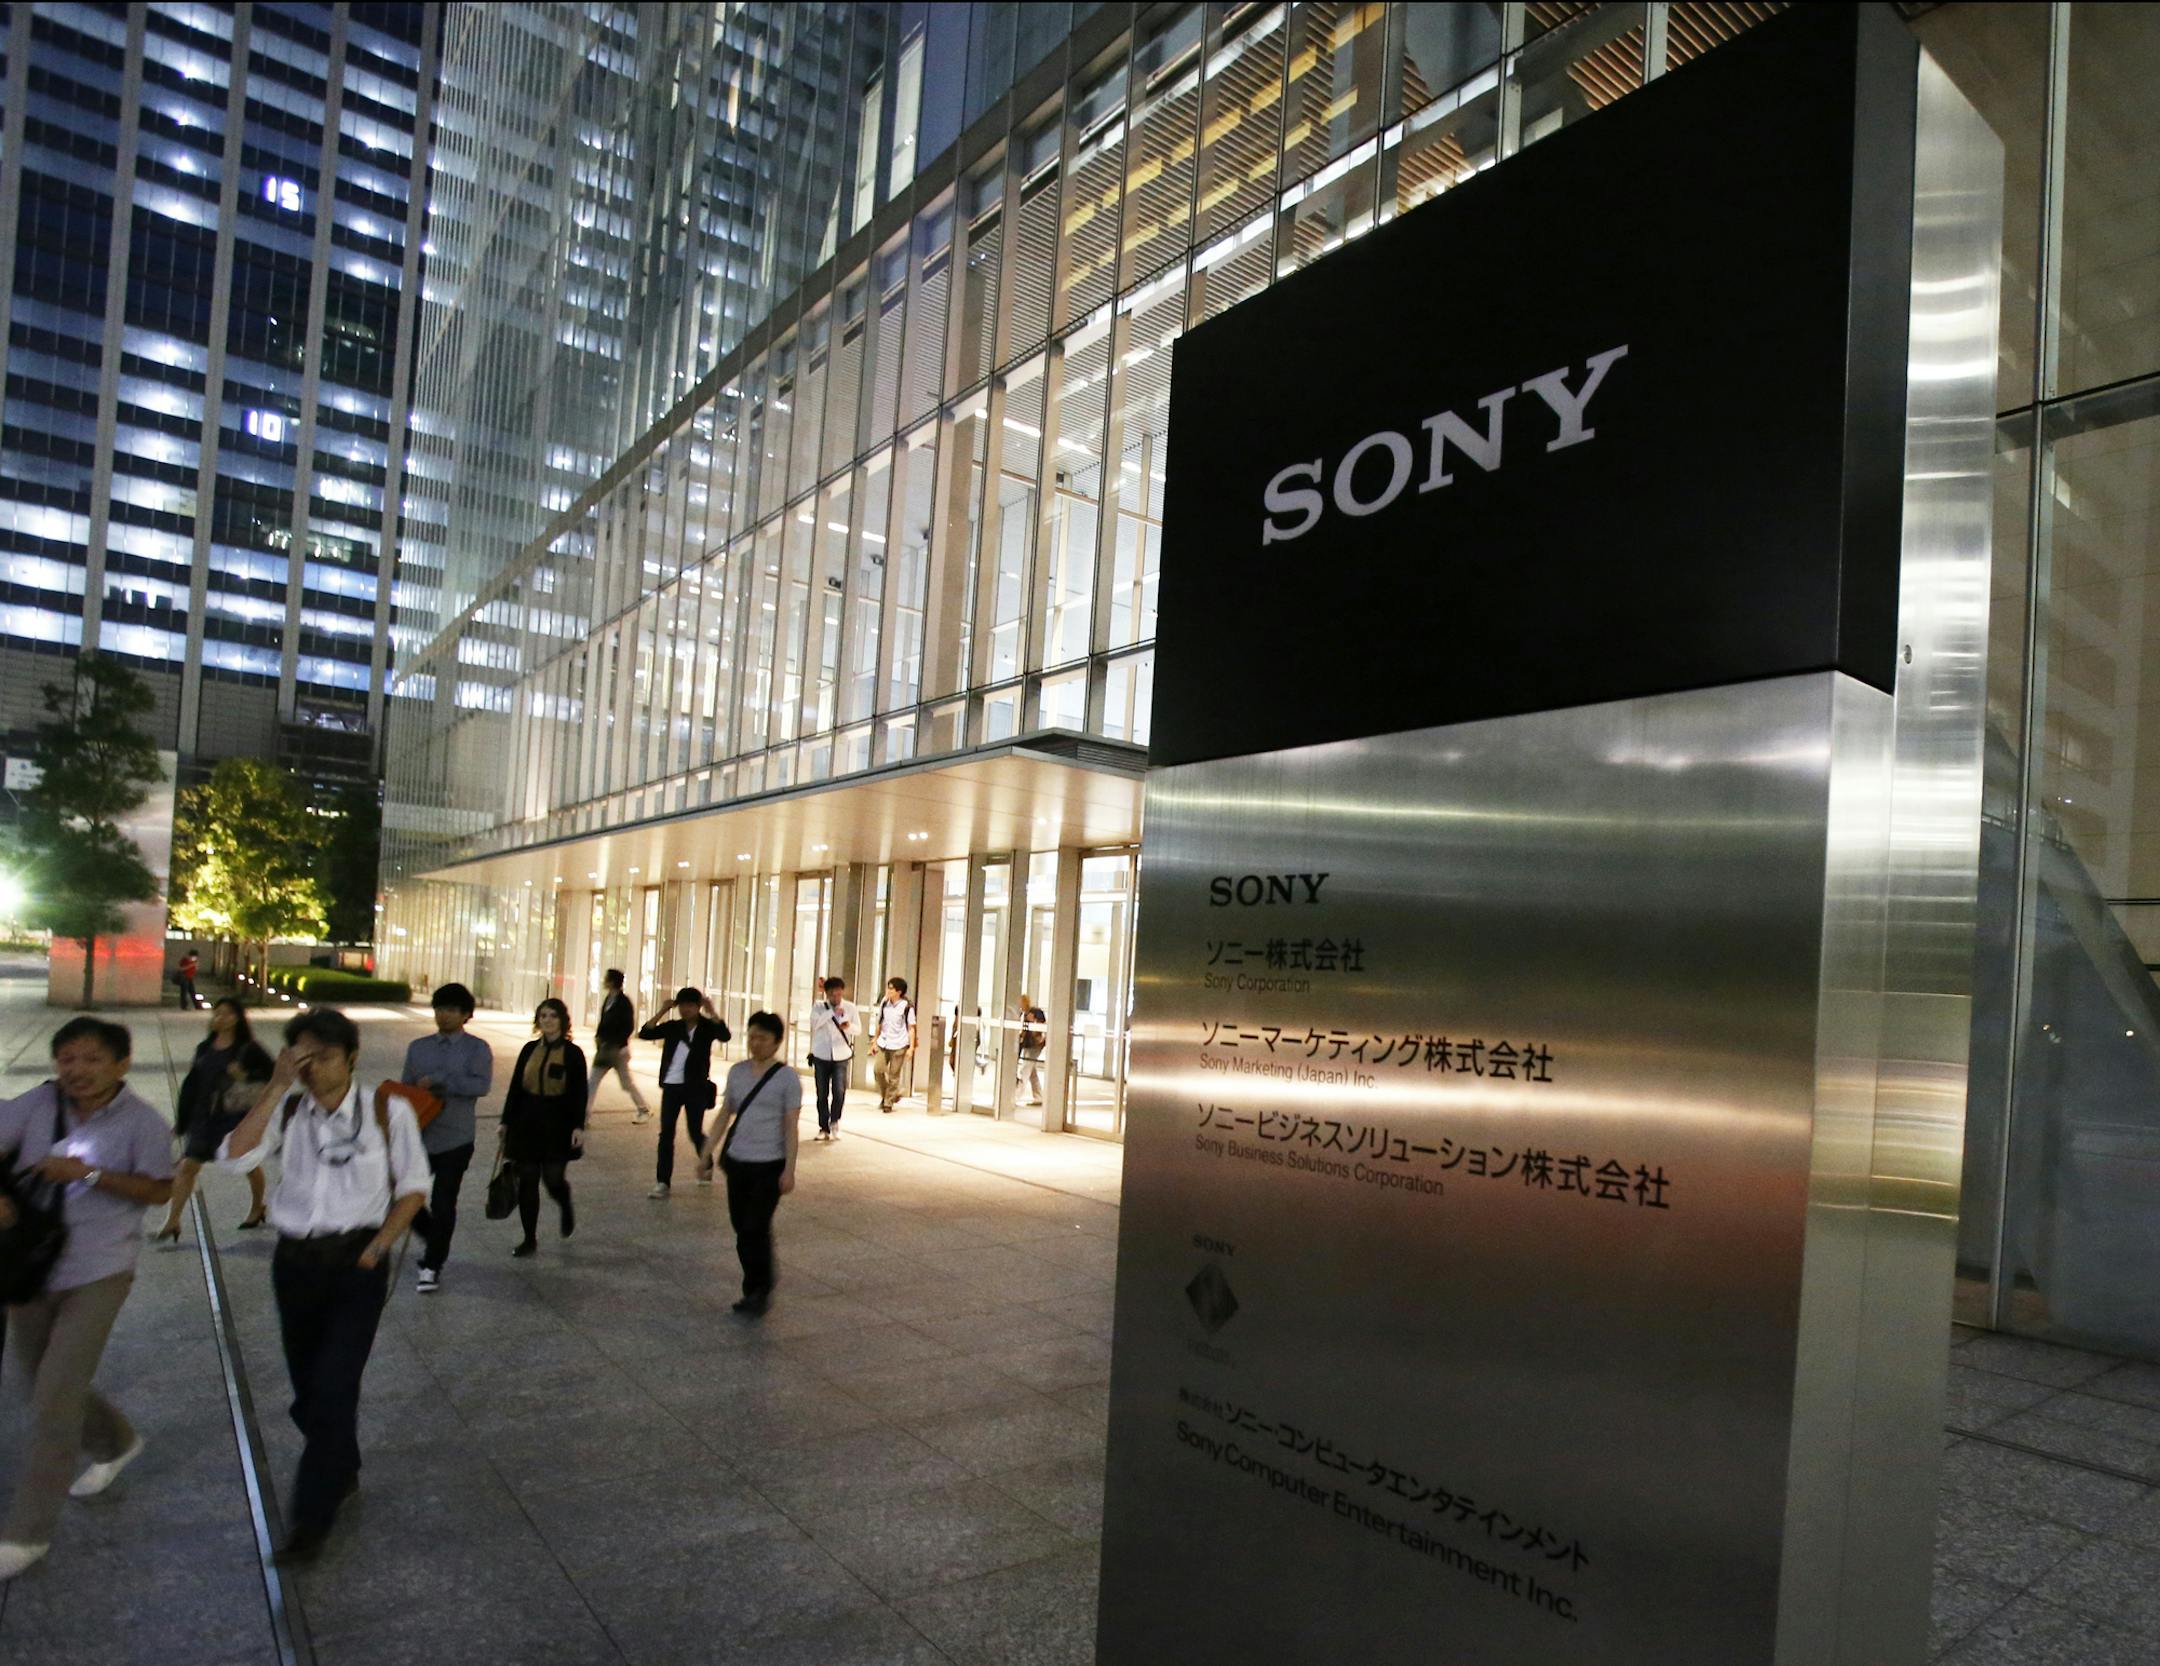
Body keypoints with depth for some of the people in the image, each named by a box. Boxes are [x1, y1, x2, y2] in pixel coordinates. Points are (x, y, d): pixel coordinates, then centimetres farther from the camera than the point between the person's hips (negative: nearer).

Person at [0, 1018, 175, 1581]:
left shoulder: (141, 1120, -12)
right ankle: (116, 1442, 45)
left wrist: (87, 1174, -22)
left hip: (98, 1272, -5)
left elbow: (159, 1189, -12)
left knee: (54, 1397, -6)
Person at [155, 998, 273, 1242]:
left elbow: (271, 1074, -9)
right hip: (204, 1116, 4)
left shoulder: (248, 1049, -8)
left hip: (237, 1118, -4)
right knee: (188, 1166, -5)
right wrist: (182, 1121, 11)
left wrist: (246, 1077, -24)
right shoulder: (204, 1048, 6)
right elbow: (192, 1085, 10)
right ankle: (172, 1222, 2)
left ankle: (256, 1209, 35)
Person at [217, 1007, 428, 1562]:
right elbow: (236, 1155, -17)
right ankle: (343, 1469, 41)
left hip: (356, 1265, -4)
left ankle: (312, 1519, 5)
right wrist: (277, 1087, -17)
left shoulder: (388, 1112, -6)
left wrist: (378, 1246, -10)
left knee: (333, 1389, -8)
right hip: (295, 1262, 4)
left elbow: (413, 1187, 1)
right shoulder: (286, 1111, 2)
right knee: (308, 1388, 15)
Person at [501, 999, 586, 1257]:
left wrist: (578, 1126, -13)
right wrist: (506, 1121, 10)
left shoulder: (573, 1053, -4)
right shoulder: (530, 1049, 7)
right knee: (527, 1181, 4)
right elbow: (515, 1087, 10)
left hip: (558, 1125, -3)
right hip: (527, 1123, 4)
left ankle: (567, 1211, 32)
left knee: (553, 1178, -3)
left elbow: (579, 1093, -5)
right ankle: (530, 1239, 15)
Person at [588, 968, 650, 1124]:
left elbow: (629, 1026, -14)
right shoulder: (608, 999, 8)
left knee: (627, 1083, 2)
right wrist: (598, 1037, 2)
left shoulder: (624, 1002, -13)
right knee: (593, 1081, 2)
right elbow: (603, 1022, 15)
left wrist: (618, 1045, -17)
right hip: (605, 1047, 7)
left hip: (617, 1048, -7)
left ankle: (645, 1110, 17)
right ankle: (585, 1113, 6)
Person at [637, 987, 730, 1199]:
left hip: (695, 1087, -3)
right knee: (666, 1133, 0)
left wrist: (712, 1012, -28)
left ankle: (707, 1167, 31)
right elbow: (644, 1034, -3)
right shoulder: (672, 1026, 5)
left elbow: (724, 1036, -23)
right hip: (671, 1086, 3)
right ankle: (662, 1182, 4)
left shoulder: (707, 1026, -3)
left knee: (695, 1131, 3)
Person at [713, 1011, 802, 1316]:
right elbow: (725, 1114, 15)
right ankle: (752, 1291, 23)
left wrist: (789, 1170, -12)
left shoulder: (787, 1078, -7)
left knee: (756, 1228, -8)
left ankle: (761, 1292, 8)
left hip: (768, 1165, -5)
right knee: (741, 1228, 10)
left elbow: (791, 1127, -8)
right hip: (737, 1161, 5)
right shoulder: (737, 1072, 8)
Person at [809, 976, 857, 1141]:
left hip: (841, 1055, 0)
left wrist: (849, 1026, -20)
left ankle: (835, 1121, 10)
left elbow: (858, 1028, 2)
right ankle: (824, 1128, 17)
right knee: (822, 1094, 5)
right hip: (821, 1055, 0)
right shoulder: (819, 1007, -1)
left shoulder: (850, 1007, 2)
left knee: (839, 1091, -13)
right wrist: (832, 1012, -28)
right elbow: (815, 1023, -19)